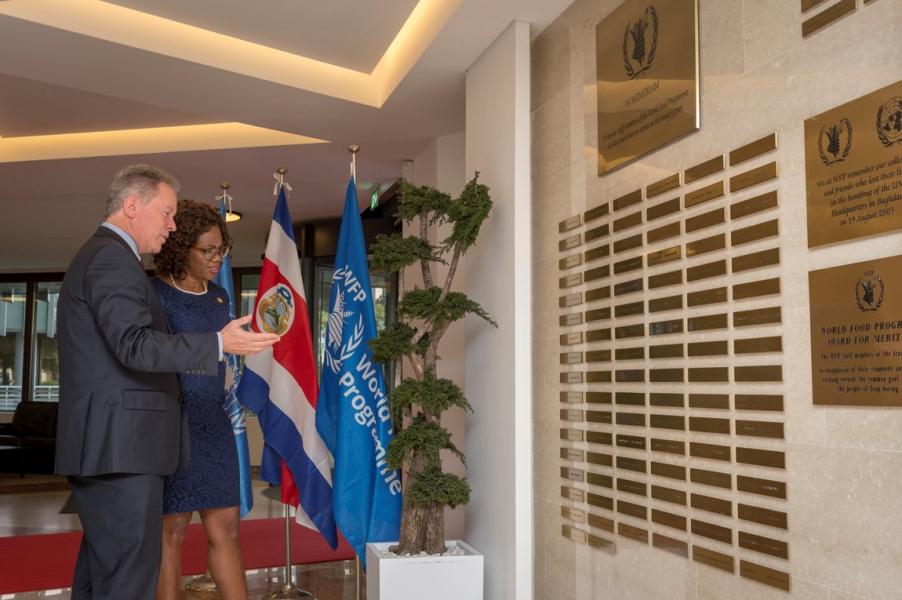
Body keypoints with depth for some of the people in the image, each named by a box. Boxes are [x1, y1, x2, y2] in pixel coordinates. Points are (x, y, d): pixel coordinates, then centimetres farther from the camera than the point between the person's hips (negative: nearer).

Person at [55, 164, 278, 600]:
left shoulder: (99, 255, 22)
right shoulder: (113, 257, -12)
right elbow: (135, 345, -24)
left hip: (103, 445, 11)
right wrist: (220, 343, -27)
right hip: (121, 443, -11)